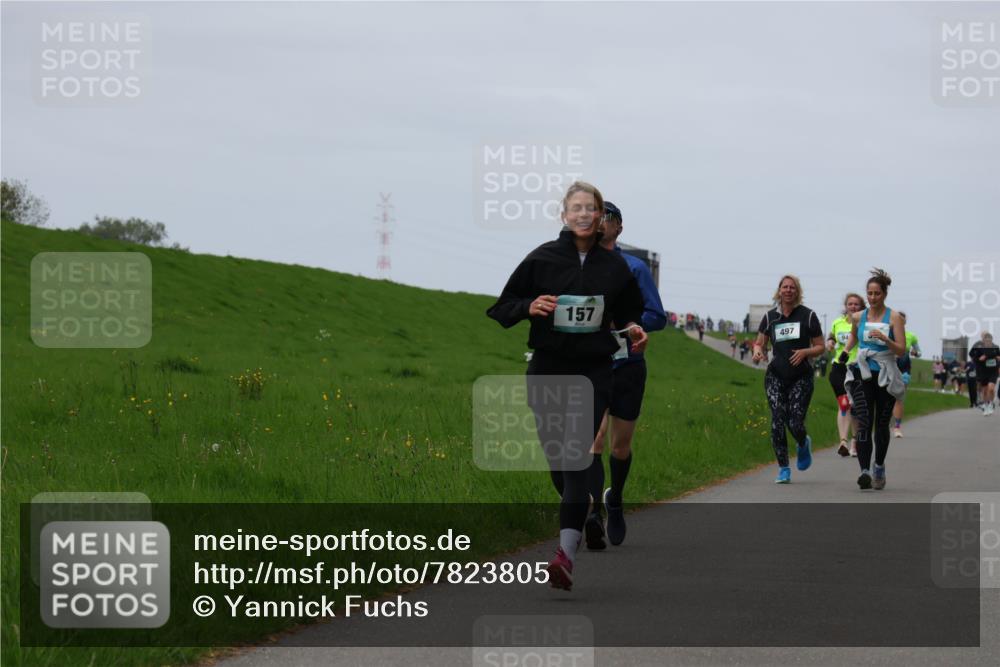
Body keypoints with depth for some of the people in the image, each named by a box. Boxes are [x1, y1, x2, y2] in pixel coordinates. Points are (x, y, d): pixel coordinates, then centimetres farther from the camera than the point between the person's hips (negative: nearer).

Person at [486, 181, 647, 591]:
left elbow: (629, 312, 23)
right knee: (556, 457, 5)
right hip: (547, 369, 1)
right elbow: (501, 310, 5)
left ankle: (566, 552, -25)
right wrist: (530, 307, -15)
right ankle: (581, 516, 37)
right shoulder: (541, 259, 1)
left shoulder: (614, 266, 7)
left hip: (594, 372, -1)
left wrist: (634, 329, 1)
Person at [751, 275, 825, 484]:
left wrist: (804, 352, -15)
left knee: (795, 423, -10)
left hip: (801, 376, -2)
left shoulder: (808, 316, 1)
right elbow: (759, 343, 14)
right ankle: (783, 468, 1)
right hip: (776, 376, 2)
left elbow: (820, 347, 5)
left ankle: (804, 444, 27)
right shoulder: (770, 316, 8)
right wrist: (757, 351, -9)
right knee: (777, 422, -9)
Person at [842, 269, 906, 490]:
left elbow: (902, 351, -8)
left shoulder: (894, 318, -4)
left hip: (886, 376, -1)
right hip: (863, 374, 1)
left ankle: (879, 467, 32)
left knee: (881, 424, 10)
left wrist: (885, 339, -24)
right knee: (864, 422, -14)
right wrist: (846, 350, 10)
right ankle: (864, 471, -24)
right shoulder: (858, 317, 5)